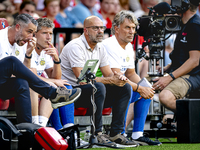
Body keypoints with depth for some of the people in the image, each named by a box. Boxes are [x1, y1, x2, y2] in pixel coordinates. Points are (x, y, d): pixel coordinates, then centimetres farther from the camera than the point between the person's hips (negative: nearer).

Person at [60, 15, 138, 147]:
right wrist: (111, 80, -21)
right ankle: (97, 134, -28)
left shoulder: (100, 48, 10)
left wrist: (119, 78, -15)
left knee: (125, 88, -4)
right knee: (98, 87, -36)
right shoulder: (76, 47, -18)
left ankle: (116, 133, -8)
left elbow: (109, 74, 11)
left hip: (91, 90, 9)